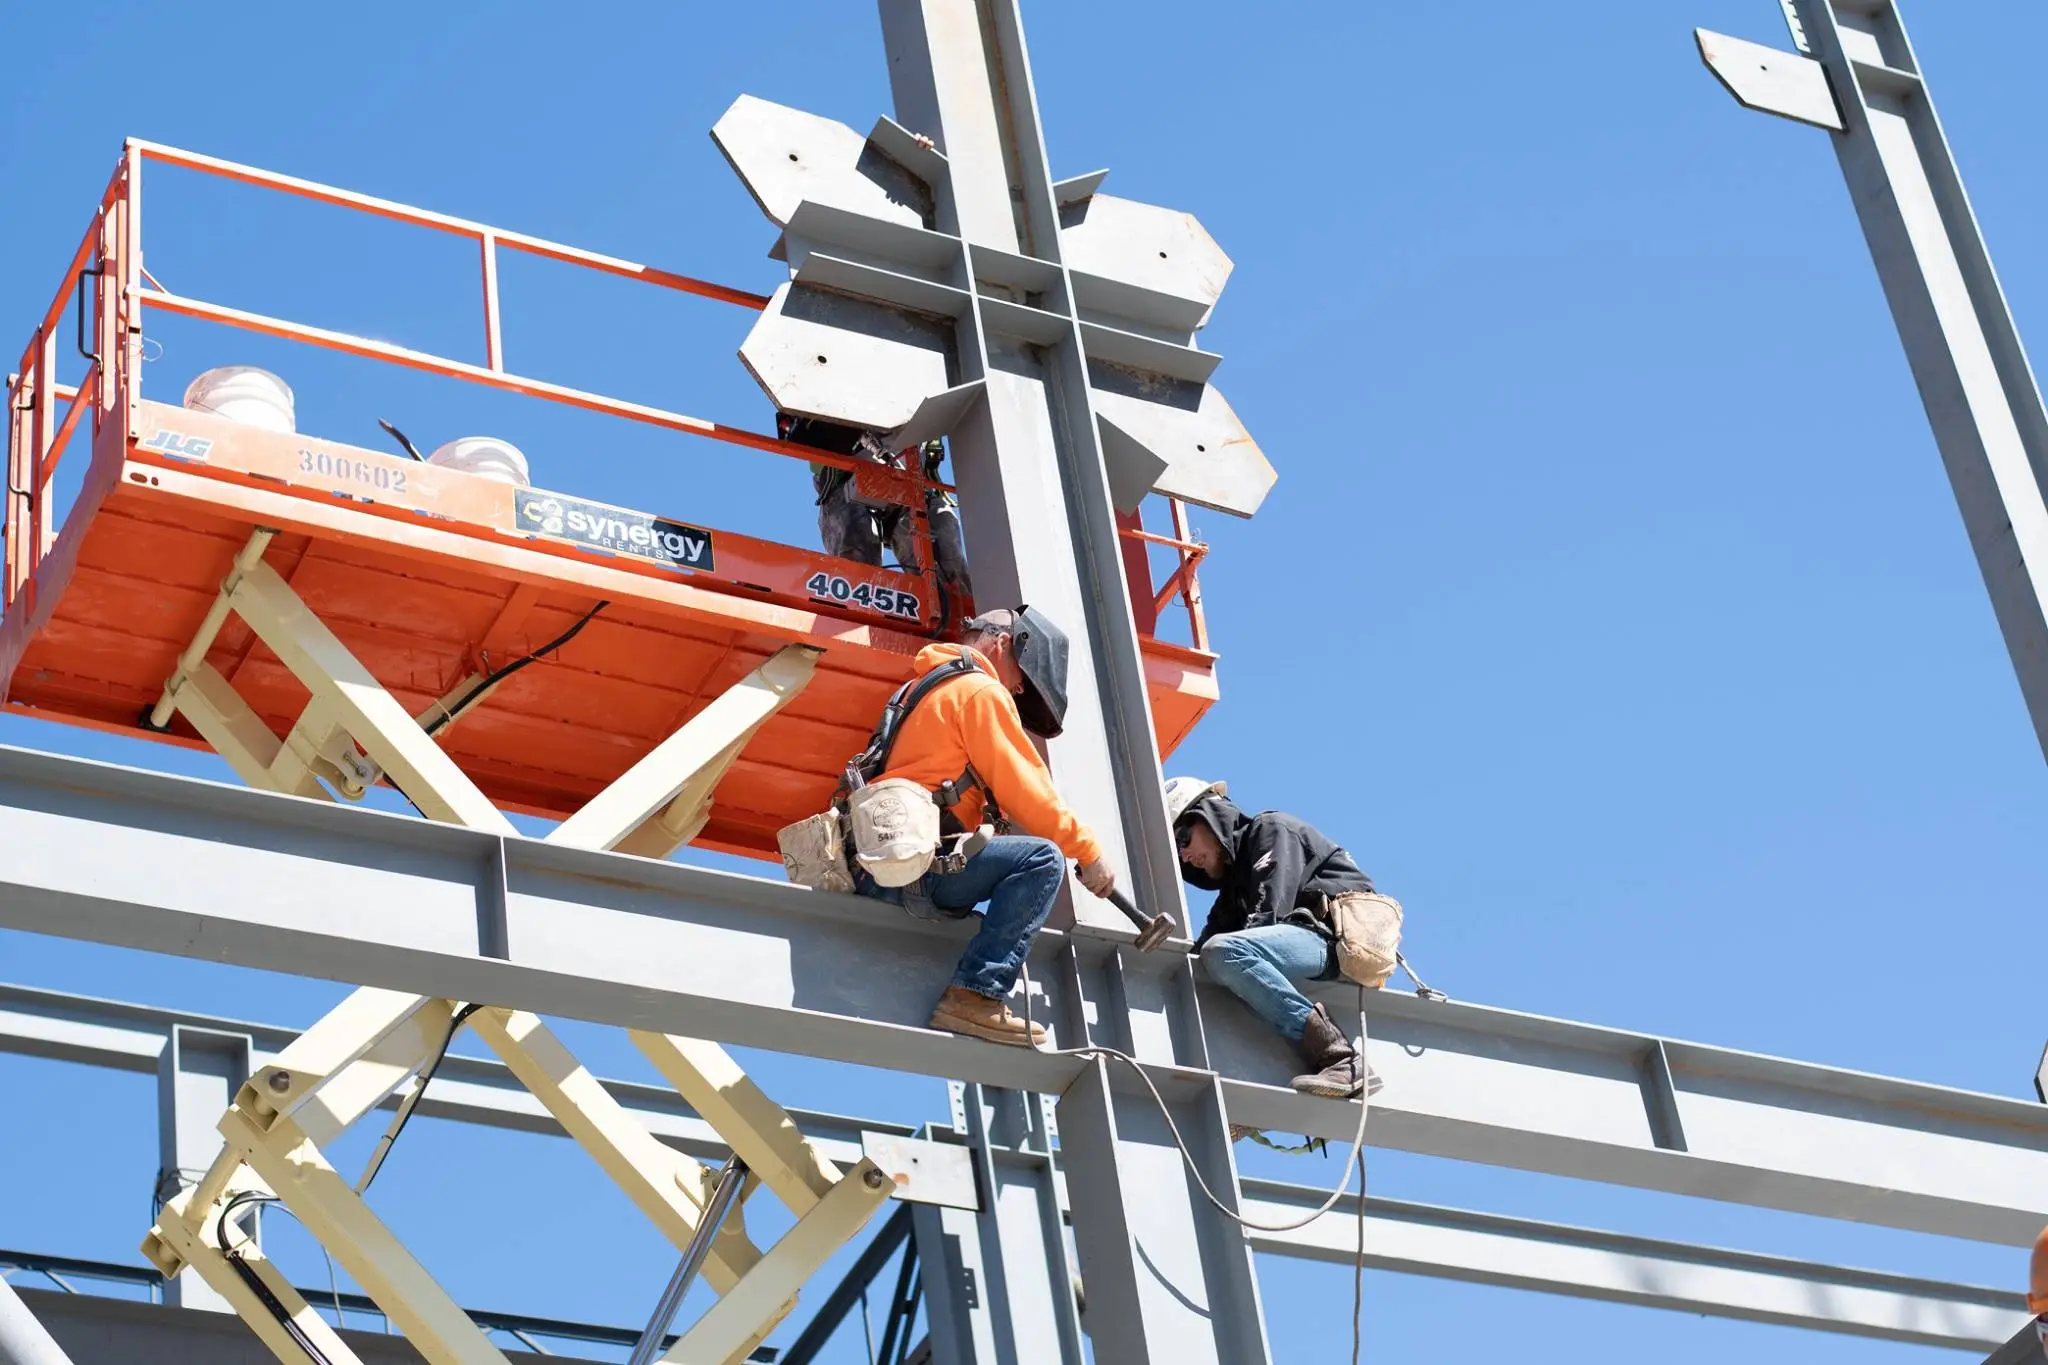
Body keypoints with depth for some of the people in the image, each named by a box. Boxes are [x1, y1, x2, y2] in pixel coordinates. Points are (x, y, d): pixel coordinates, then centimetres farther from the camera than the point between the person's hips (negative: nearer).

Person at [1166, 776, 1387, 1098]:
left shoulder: (1272, 829, 7)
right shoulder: (1233, 887, 32)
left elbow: (1268, 916, -9)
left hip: (1342, 937, -9)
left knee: (1223, 953, -27)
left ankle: (1340, 1057, -34)